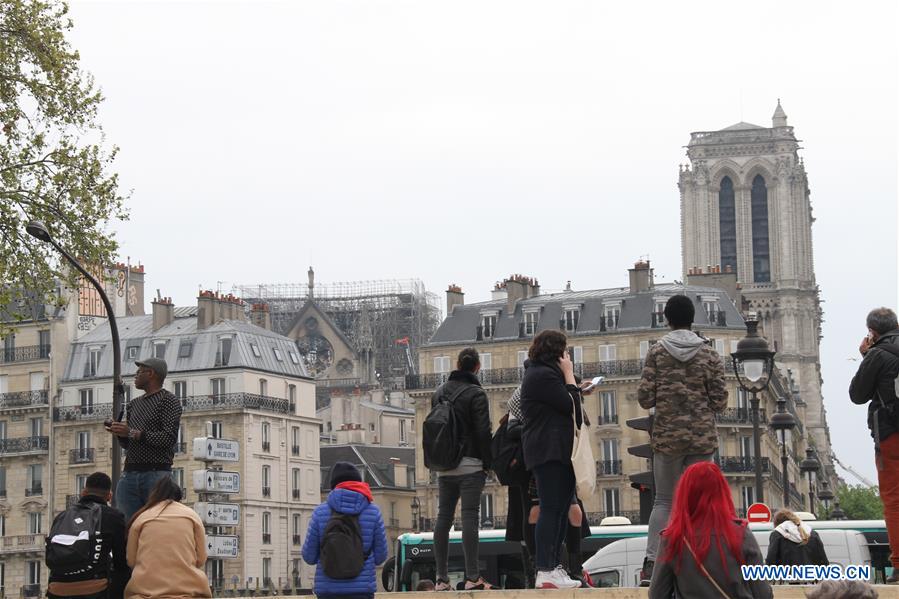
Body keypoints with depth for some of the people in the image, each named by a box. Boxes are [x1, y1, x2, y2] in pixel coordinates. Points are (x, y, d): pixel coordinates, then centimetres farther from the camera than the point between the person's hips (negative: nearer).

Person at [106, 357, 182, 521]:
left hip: (156, 473, -7)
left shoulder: (169, 401, 0)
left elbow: (169, 439, -13)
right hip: (129, 474, 7)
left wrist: (133, 433, -14)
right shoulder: (134, 404, 22)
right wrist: (119, 432, 4)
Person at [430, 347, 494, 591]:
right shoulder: (476, 394, -7)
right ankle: (472, 577, -13)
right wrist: (487, 462, -5)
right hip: (470, 465, -6)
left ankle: (442, 579, 6)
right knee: (469, 517, -9)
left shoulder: (439, 392, 13)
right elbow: (483, 432, -12)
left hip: (444, 467, 6)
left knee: (443, 518, 6)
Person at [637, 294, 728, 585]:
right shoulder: (709, 354, 0)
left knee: (664, 500, 7)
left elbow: (645, 398, -5)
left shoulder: (657, 352, -2)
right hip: (702, 436, 0)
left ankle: (650, 564, -5)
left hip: (667, 435, 0)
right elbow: (720, 401, -1)